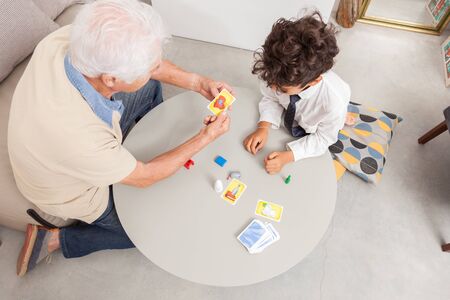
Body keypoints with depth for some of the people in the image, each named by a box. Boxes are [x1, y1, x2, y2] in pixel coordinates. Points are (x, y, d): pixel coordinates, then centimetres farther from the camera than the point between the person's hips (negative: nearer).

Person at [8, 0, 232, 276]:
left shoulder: (69, 38, -30)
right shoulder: (80, 138, -45)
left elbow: (135, 61, -10)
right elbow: (144, 177, -25)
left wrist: (197, 82, -16)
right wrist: (204, 139, -19)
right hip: (78, 194, -5)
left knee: (151, 86, 8)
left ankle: (159, 148, 28)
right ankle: (58, 239, 14)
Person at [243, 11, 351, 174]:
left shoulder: (334, 103, -45)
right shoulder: (281, 74, -39)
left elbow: (322, 139, -24)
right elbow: (270, 98, -16)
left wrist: (287, 156, -34)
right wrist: (264, 127, -32)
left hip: (314, 133, -2)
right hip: (288, 120, 3)